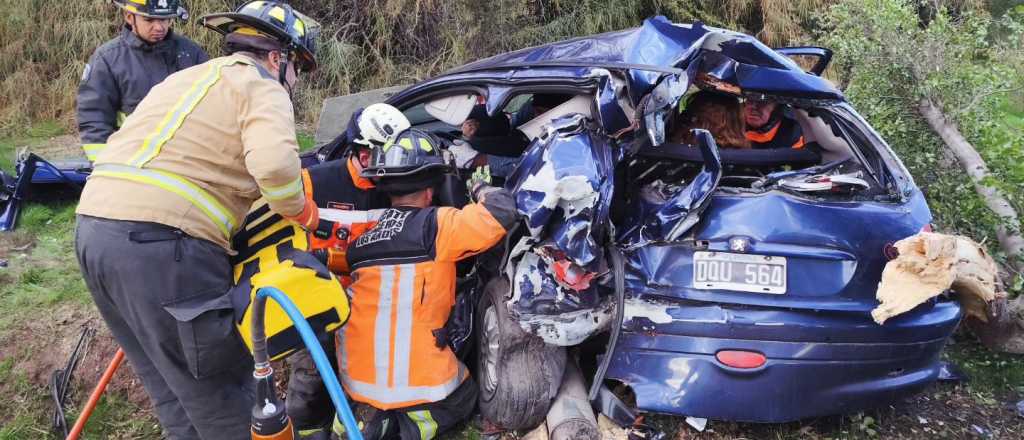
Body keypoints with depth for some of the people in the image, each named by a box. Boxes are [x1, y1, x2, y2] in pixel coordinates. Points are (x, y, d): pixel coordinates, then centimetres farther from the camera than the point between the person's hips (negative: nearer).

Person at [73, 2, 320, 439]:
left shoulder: (186, 77, 27)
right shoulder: (260, 87, 0)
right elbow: (275, 164, -20)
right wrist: (301, 211, -3)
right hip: (162, 243, -9)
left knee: (169, 386, 21)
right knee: (220, 389, 5)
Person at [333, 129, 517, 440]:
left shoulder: (361, 238, 7)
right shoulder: (436, 225, -12)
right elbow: (502, 211, -14)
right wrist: (480, 187, 6)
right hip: (418, 382, -4)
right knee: (465, 398, 27)